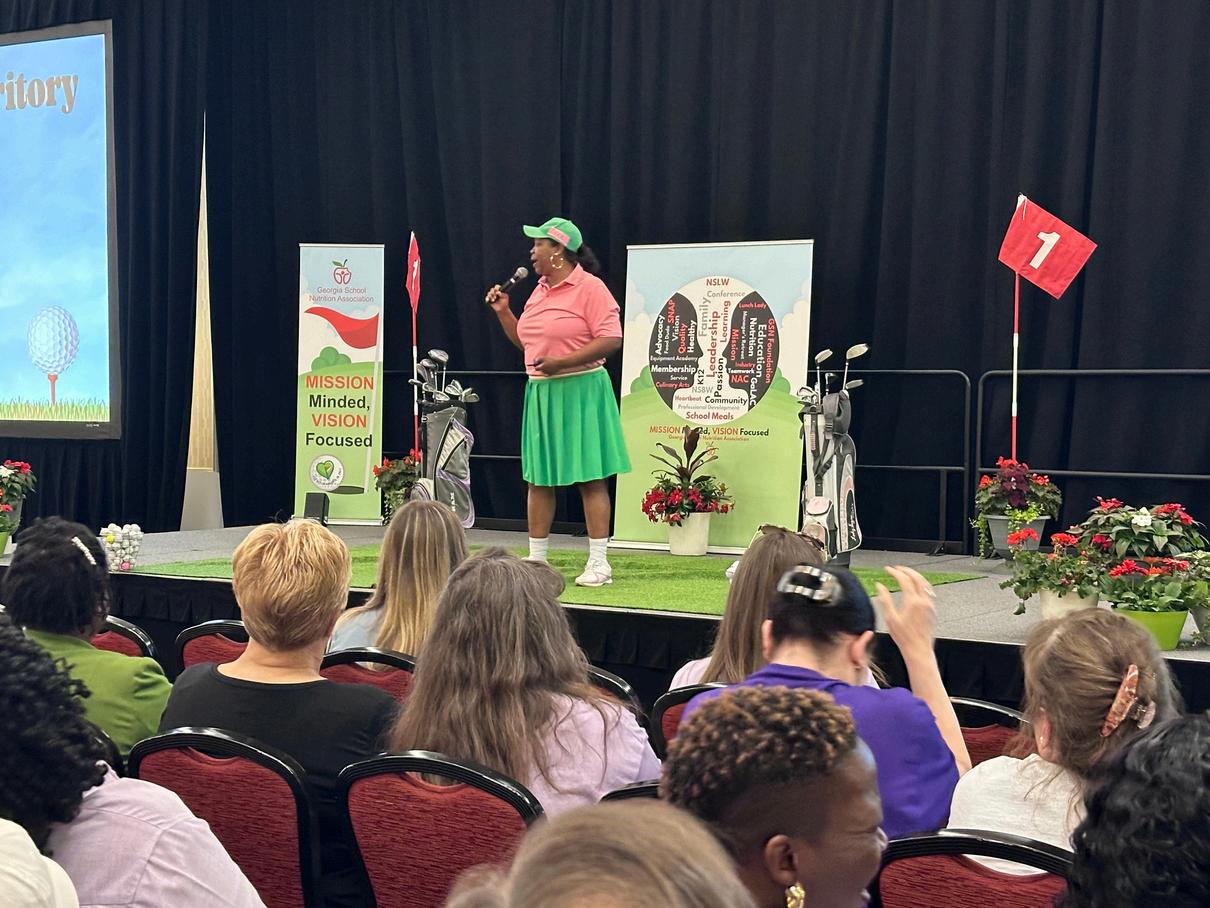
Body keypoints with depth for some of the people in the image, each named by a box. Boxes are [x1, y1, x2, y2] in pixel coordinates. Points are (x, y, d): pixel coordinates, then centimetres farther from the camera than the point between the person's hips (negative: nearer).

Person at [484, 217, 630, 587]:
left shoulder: (590, 288, -9)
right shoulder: (539, 290, 16)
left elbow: (612, 339, -17)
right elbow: (525, 342, 26)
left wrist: (561, 362, -21)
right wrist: (503, 311, 12)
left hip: (580, 392, -8)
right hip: (541, 393, 8)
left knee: (590, 479, -5)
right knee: (538, 479, 9)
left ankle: (598, 563, -2)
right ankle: (536, 559, 17)